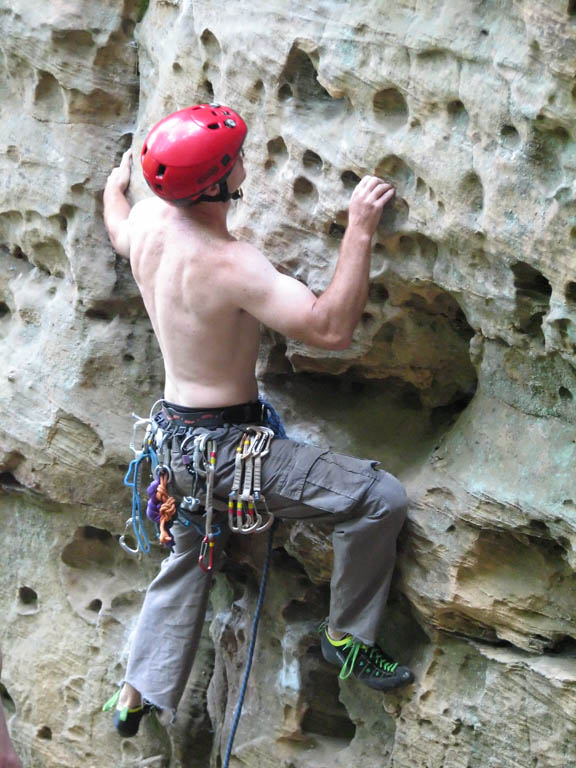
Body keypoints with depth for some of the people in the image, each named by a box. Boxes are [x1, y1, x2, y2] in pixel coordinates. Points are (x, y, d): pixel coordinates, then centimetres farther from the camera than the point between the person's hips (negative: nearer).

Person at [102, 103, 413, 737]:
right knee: (379, 498, -9)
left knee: (186, 559, 29)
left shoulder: (147, 220, -3)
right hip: (226, 445, -9)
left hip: (177, 439, 9)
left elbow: (117, 229, 24)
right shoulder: (228, 263, -28)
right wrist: (360, 230, -28)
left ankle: (137, 695, 41)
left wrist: (115, 182, 44)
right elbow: (331, 328, -32)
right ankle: (347, 639, 6)